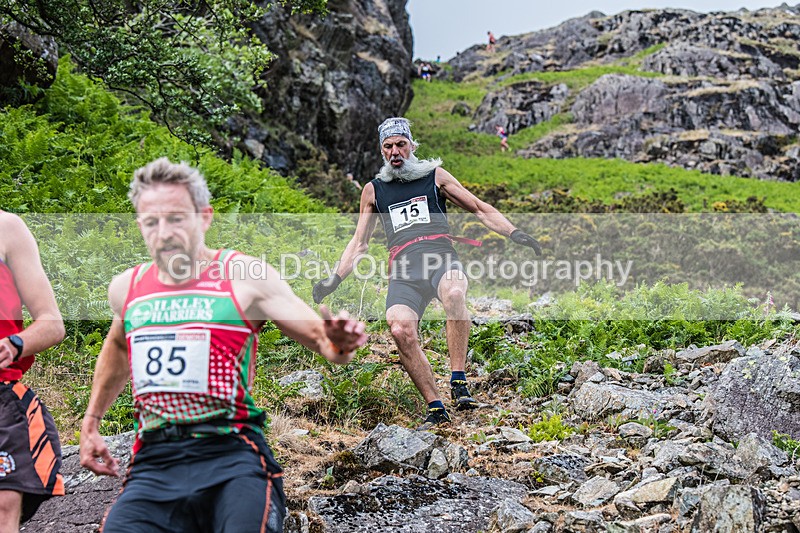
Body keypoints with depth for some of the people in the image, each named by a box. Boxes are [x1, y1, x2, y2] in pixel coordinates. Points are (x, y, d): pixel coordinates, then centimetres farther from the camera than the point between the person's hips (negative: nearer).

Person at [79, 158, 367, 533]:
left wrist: (337, 344, -28)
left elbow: (319, 336, -5)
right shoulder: (126, 288, 11)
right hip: (154, 463, 4)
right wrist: (91, 422, 35)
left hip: (232, 458, -4)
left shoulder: (246, 278, -3)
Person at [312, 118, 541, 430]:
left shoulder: (435, 176, 17)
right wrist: (334, 280, 19)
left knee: (454, 294, -38)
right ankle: (435, 408, -18)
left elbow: (480, 209, 18)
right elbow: (359, 243, 28)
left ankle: (458, 382, -30)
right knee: (400, 331, -27)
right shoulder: (373, 190, 22)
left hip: (441, 259, -1)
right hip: (404, 271, 2)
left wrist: (514, 233, 4)